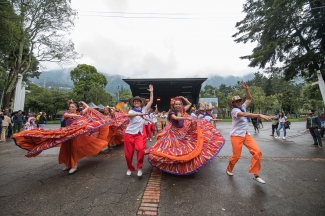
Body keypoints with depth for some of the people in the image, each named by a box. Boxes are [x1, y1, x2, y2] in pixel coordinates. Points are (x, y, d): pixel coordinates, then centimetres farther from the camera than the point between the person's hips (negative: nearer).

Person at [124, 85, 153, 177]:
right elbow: (129, 115, -25)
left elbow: (151, 101, 3)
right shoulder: (131, 111, 0)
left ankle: (139, 168, -1)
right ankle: (130, 168, 31)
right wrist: (139, 114, -40)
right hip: (129, 133, 0)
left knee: (141, 149, -23)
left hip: (140, 134, 0)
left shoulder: (144, 109, 7)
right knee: (128, 153, 5)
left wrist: (151, 92, 1)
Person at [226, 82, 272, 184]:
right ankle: (229, 169, 27)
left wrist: (246, 89, 3)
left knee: (257, 152, -6)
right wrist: (260, 115, -41)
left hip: (246, 134, 7)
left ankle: (255, 174, 8)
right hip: (236, 135, -7)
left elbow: (249, 99, 16)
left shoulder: (242, 107, 9)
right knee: (236, 155, -1)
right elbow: (246, 115, -32)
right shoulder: (234, 110, -14)